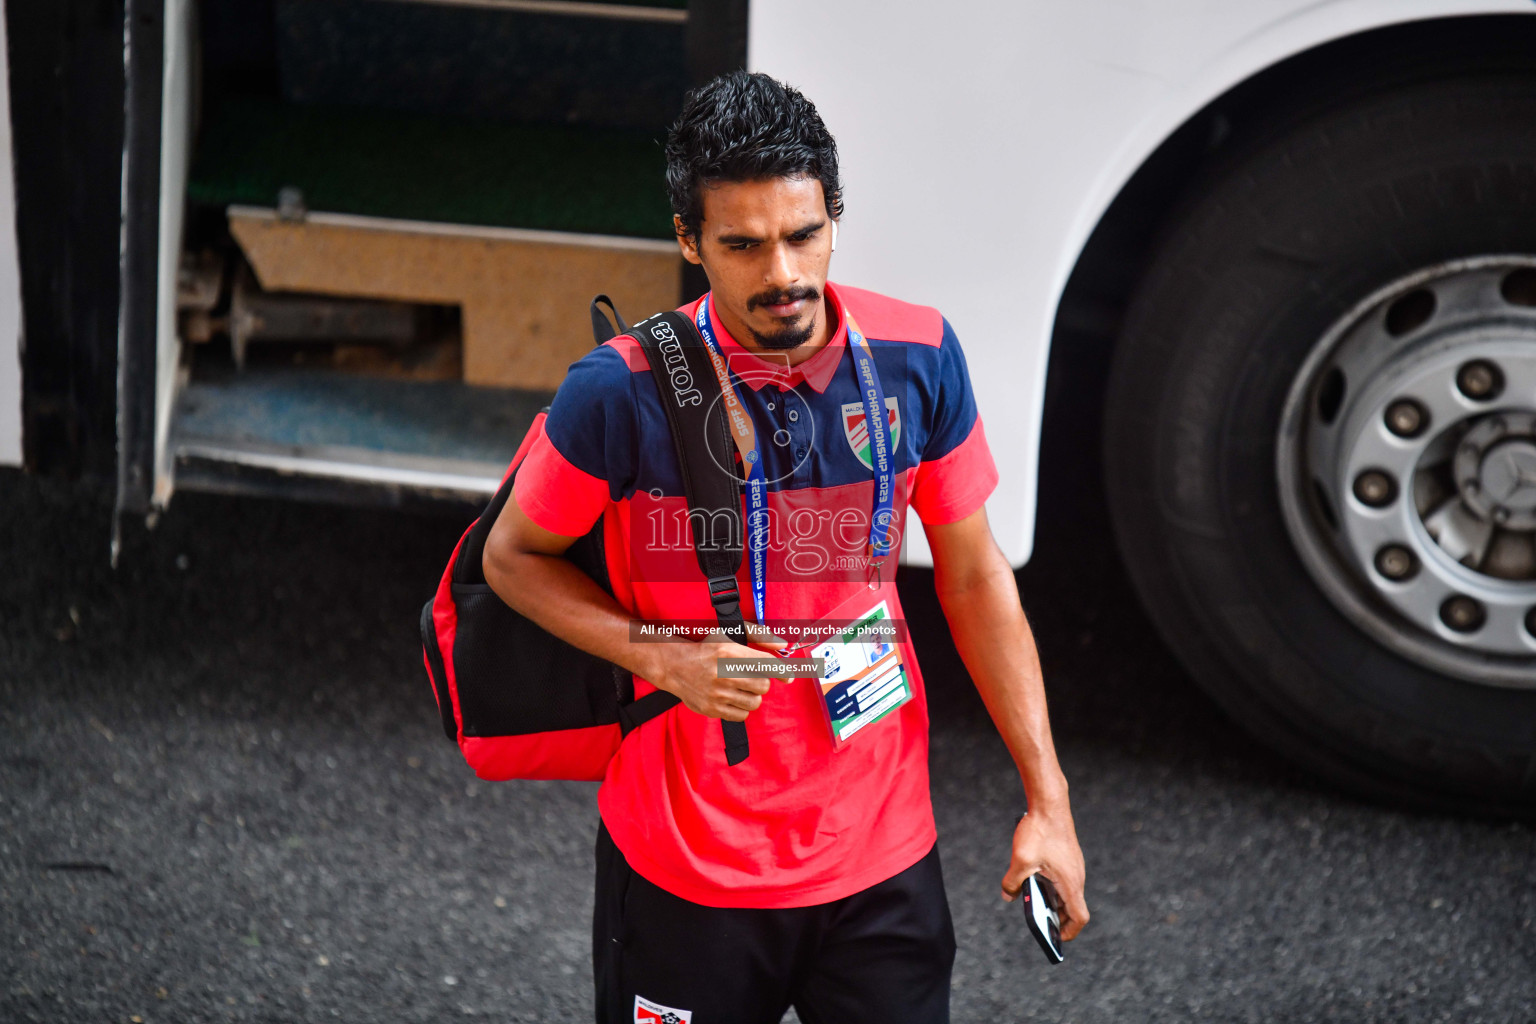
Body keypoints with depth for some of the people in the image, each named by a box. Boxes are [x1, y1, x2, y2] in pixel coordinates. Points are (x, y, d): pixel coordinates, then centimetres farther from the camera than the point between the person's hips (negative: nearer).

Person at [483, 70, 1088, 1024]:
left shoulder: (918, 358, -7)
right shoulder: (623, 391, -16)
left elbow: (976, 574, 4)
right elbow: (515, 558, 0)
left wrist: (1047, 799, 2)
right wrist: (661, 656, -16)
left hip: (885, 855, 2)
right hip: (683, 864, -2)